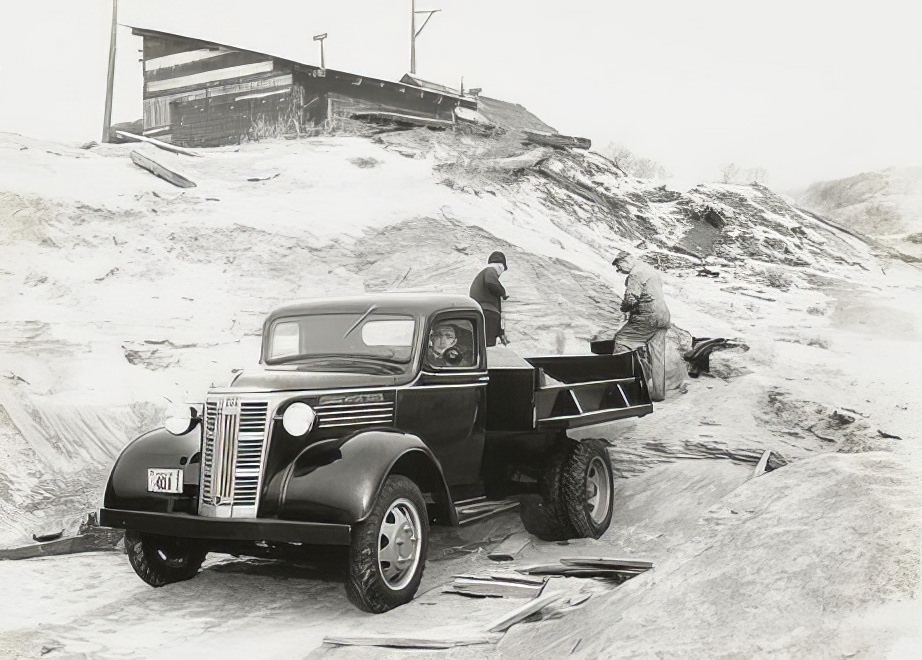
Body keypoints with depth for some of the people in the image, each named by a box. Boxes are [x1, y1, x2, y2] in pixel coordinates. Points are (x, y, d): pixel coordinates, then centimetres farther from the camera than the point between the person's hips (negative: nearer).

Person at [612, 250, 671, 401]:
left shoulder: (635, 273, -11)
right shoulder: (651, 270, 20)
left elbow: (631, 299, -20)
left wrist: (624, 307, 2)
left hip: (647, 317, -9)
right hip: (663, 317, 9)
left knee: (621, 339, -2)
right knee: (657, 355, 8)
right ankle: (658, 392, 9)